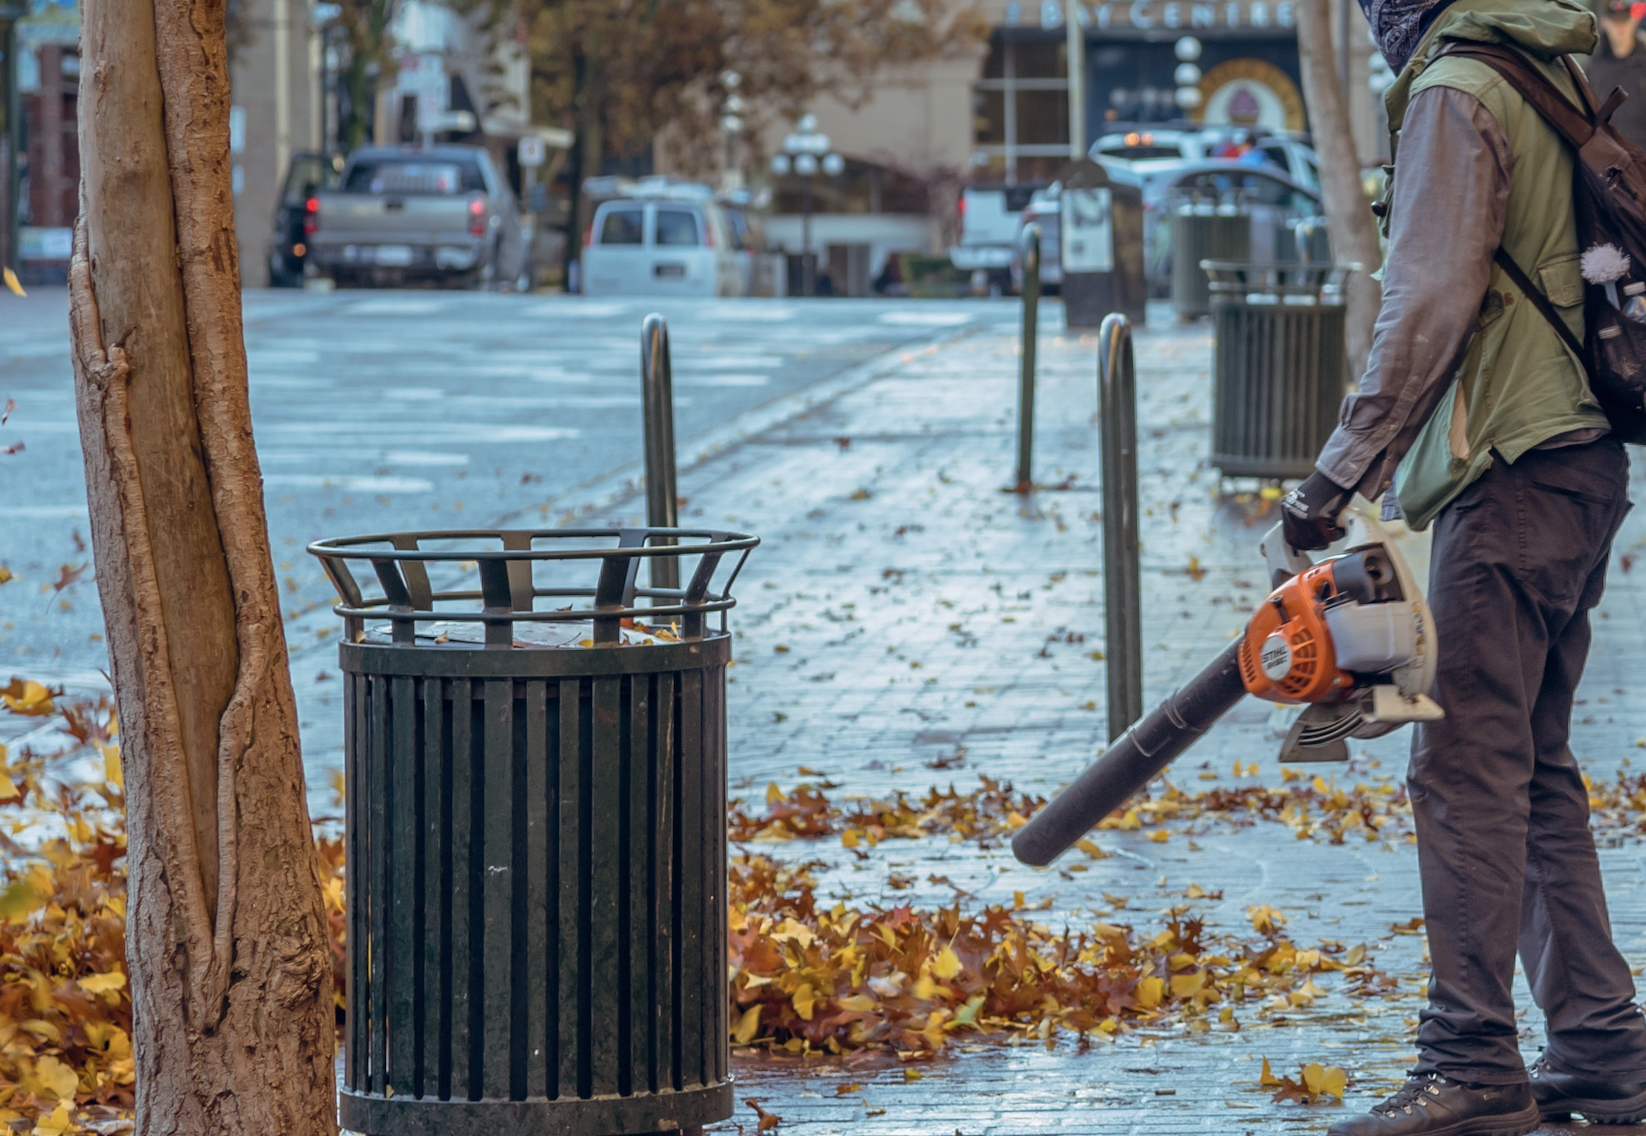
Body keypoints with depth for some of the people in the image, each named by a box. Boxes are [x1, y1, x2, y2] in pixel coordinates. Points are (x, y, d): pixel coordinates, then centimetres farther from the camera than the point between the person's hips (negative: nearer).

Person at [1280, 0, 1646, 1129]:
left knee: (1469, 766, -8)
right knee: (1537, 767, 13)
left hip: (1511, 474, -9)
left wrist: (1340, 474, -14)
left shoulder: (1457, 93, -10)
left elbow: (1428, 308, -17)